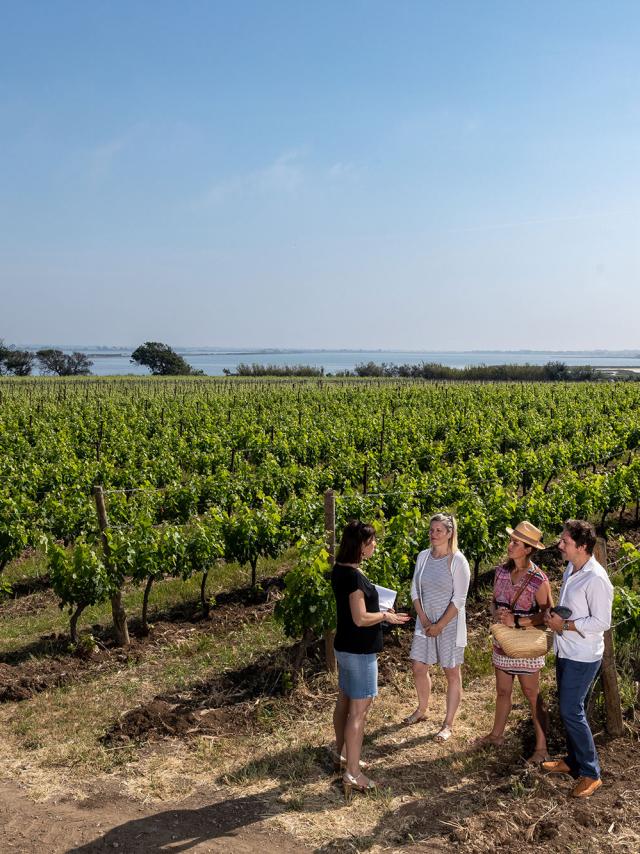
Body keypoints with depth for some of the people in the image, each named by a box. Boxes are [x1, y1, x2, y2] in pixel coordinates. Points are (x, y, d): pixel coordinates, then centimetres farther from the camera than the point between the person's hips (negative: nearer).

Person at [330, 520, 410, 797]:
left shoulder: (340, 569, 5)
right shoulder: (354, 576, -24)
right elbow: (361, 619, -24)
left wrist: (379, 610, 12)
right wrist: (386, 616, -9)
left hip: (345, 646, 10)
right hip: (359, 650, -10)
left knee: (345, 700, 20)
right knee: (359, 709, -3)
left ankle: (340, 752, 35)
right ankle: (353, 773, 2)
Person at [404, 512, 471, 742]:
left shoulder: (457, 561, -14)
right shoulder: (423, 557, 1)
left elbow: (459, 599, -14)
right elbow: (415, 591, 5)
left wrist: (440, 625, -14)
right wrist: (424, 620, -5)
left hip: (450, 624, -5)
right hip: (425, 622, 5)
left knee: (452, 673, 6)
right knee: (418, 667, 13)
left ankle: (448, 724, 17)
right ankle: (422, 710, 36)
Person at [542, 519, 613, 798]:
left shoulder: (596, 579, -22)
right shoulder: (570, 570, 6)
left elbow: (602, 622, -21)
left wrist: (565, 625, -19)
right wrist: (553, 617, 0)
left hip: (583, 657, -9)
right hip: (565, 651, 9)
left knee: (571, 711, -5)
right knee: (567, 708, 16)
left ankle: (590, 773, 7)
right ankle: (573, 760, 31)